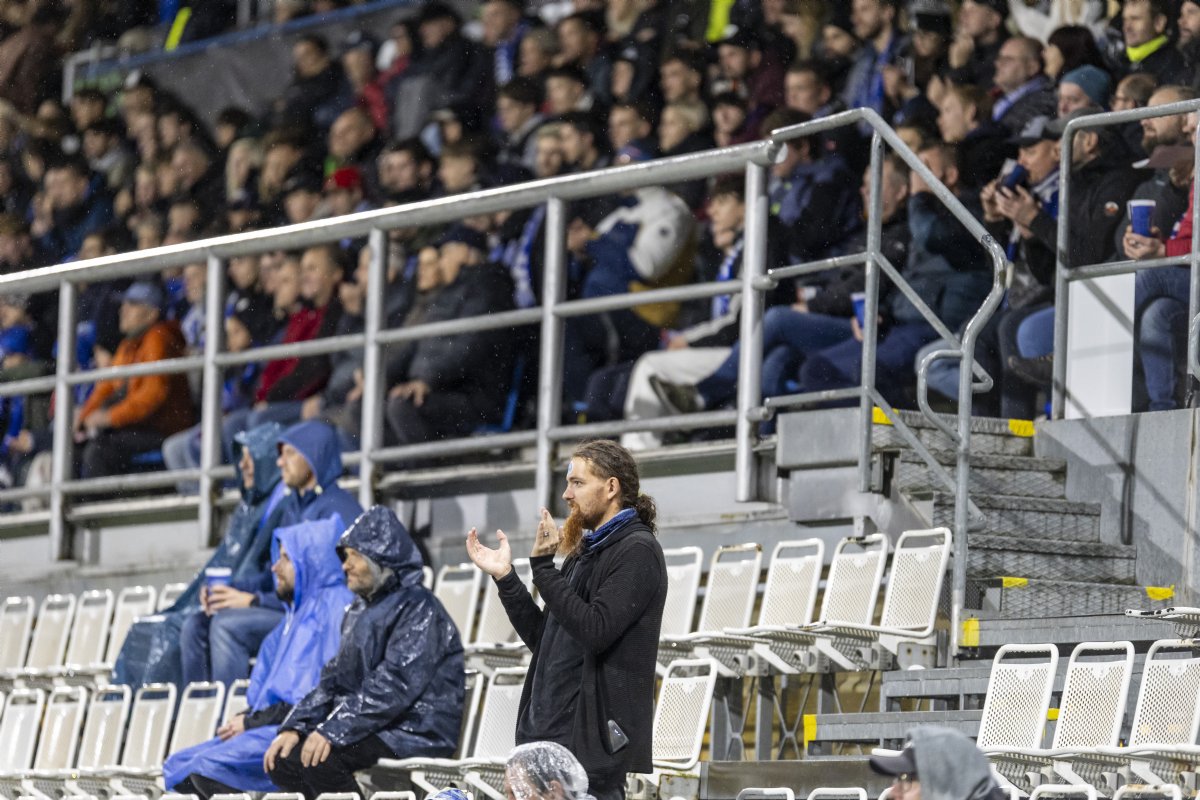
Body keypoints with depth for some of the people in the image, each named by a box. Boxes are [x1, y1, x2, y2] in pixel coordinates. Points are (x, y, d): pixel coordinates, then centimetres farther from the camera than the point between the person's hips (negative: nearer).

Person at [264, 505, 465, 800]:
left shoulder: (417, 607, -10)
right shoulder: (360, 610, 19)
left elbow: (395, 685, -21)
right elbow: (333, 679, 17)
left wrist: (333, 731, -26)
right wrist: (294, 727, -1)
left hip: (415, 733, -9)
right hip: (375, 730, 9)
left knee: (319, 758, -28)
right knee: (282, 756, -8)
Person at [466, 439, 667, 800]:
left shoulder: (636, 550, -8)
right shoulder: (585, 551, 20)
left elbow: (595, 631, -19)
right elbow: (543, 639, 21)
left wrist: (543, 567, -17)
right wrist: (504, 577, 13)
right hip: (548, 734, 9)